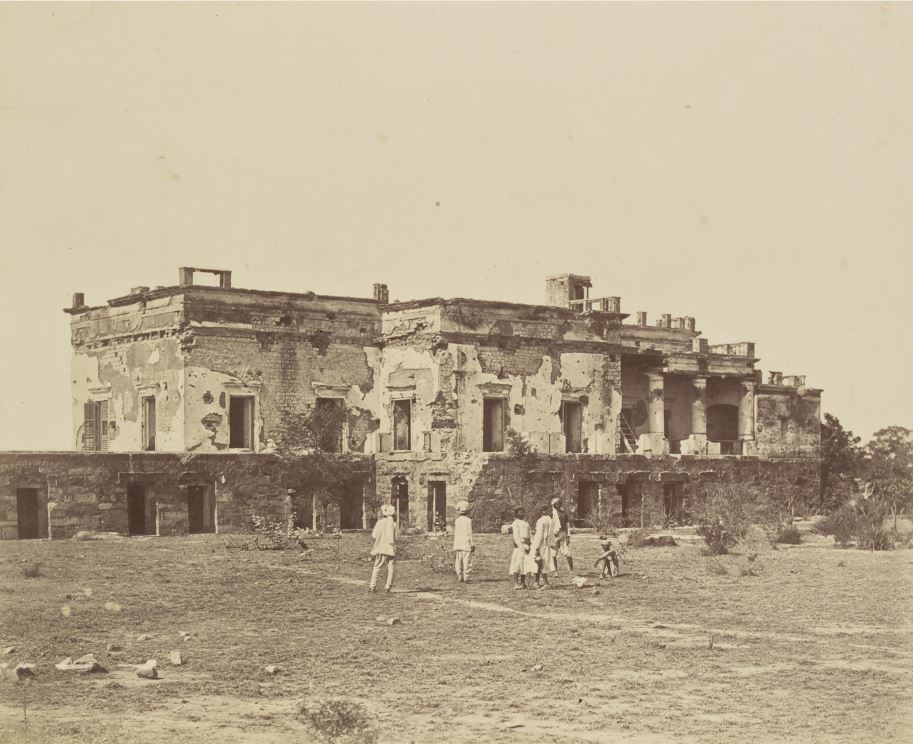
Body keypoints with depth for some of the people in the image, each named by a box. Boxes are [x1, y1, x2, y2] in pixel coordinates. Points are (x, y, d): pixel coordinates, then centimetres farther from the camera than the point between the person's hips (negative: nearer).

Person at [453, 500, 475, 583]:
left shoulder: (456, 521, 9)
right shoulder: (468, 520, -6)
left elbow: (455, 533, 12)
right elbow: (469, 533, -8)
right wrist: (472, 544, -3)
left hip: (457, 544, 5)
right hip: (466, 544, -5)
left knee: (458, 562, 8)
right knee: (467, 562, -2)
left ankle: (460, 577, 6)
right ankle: (466, 578, -7)